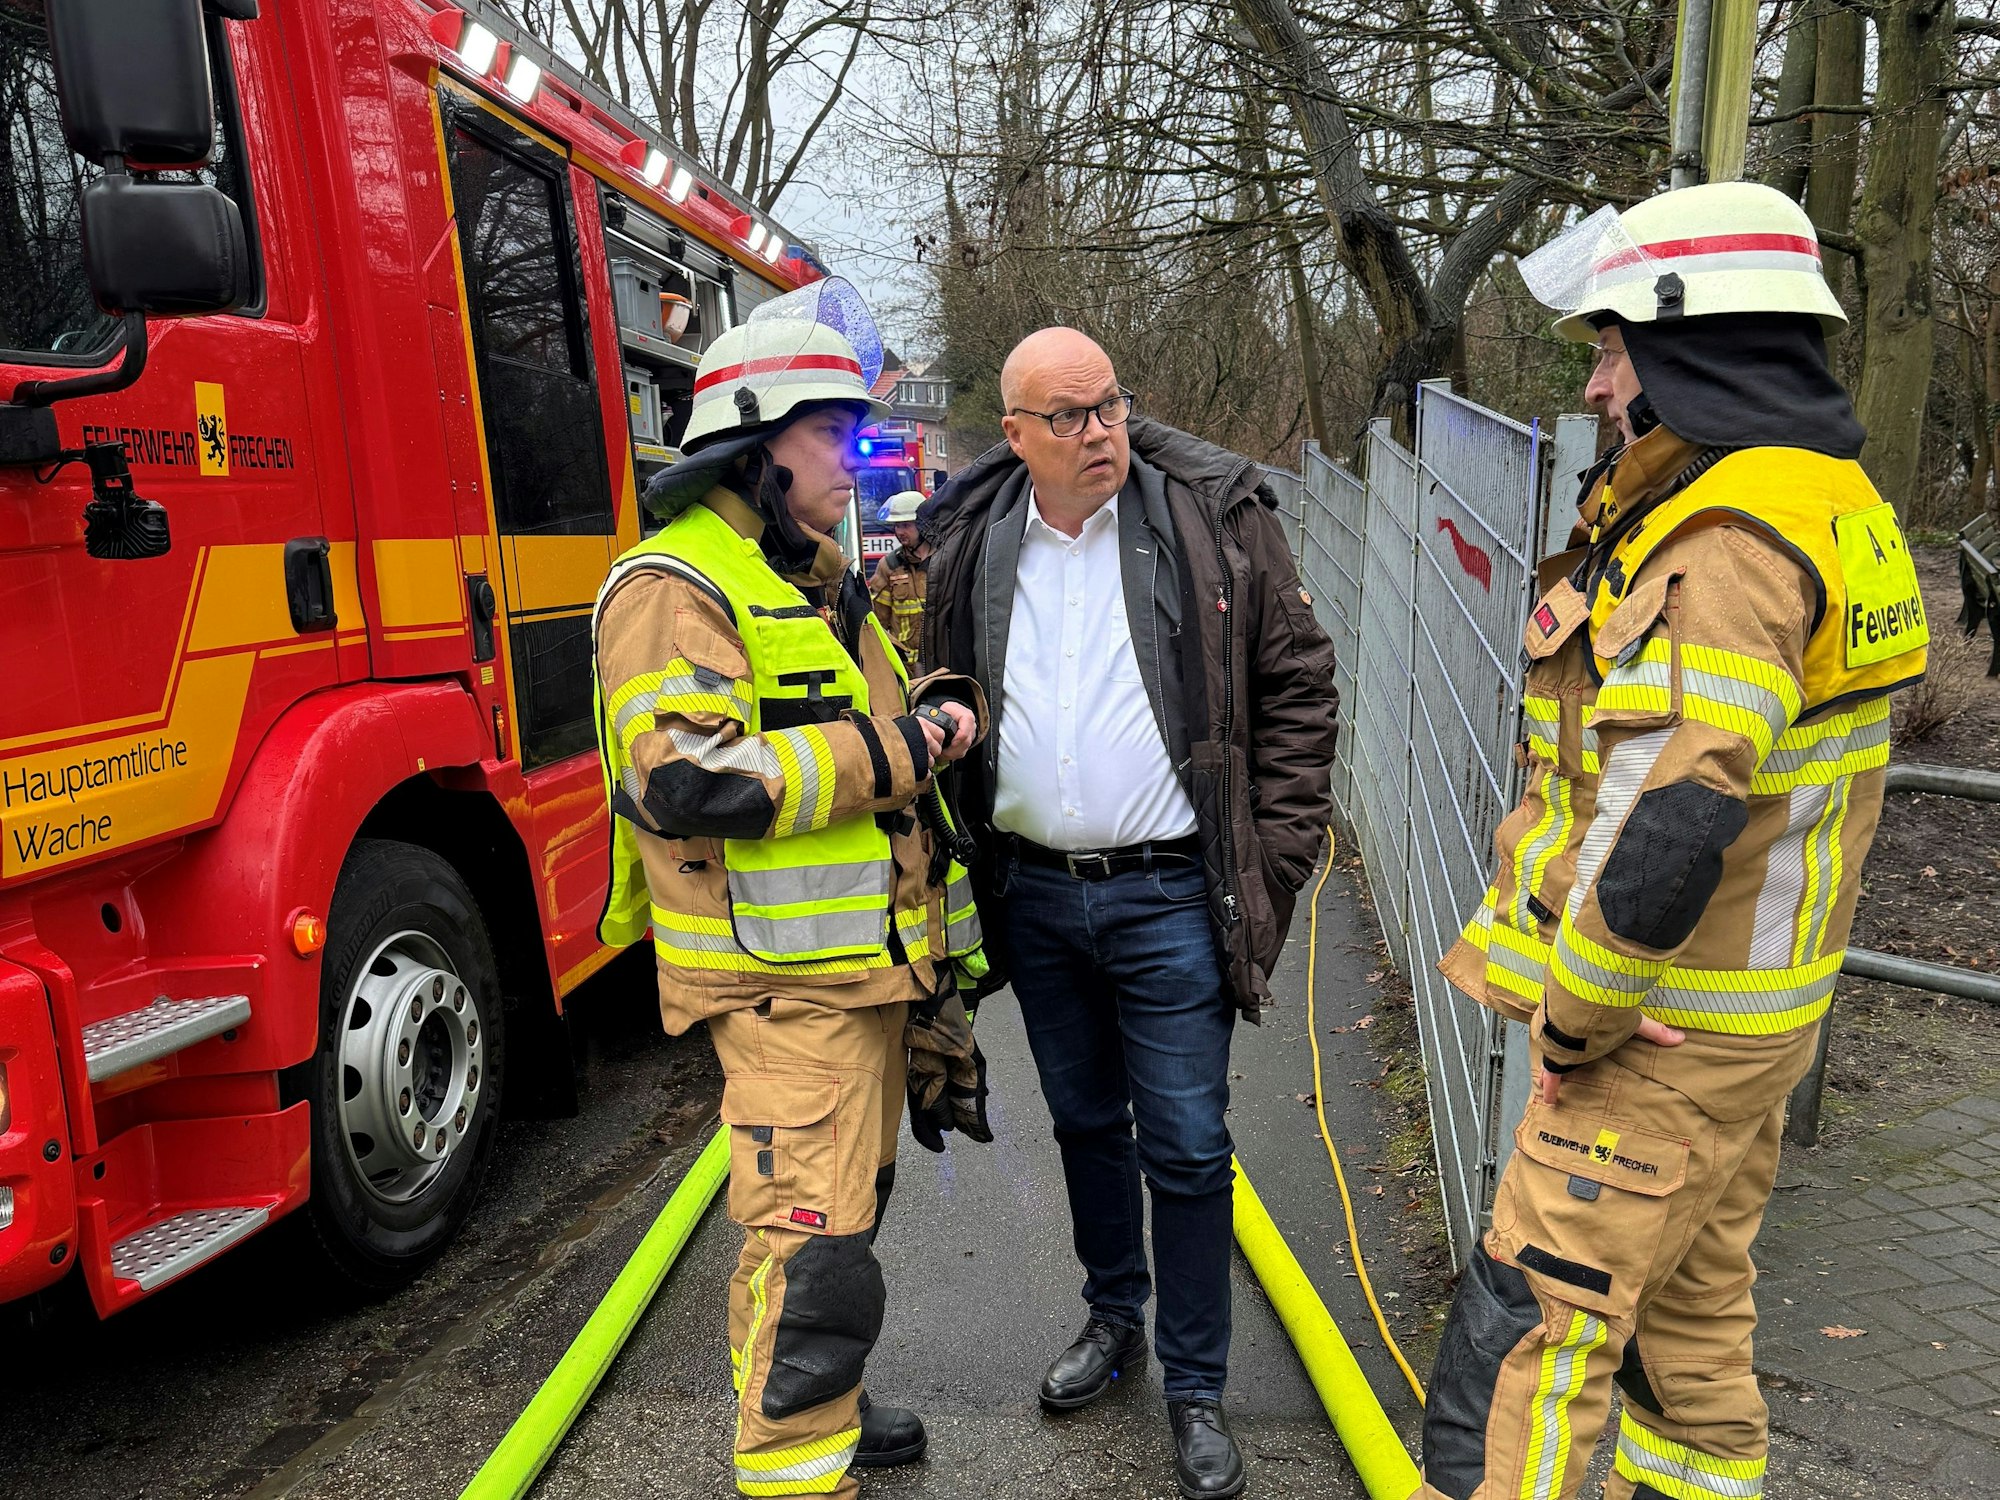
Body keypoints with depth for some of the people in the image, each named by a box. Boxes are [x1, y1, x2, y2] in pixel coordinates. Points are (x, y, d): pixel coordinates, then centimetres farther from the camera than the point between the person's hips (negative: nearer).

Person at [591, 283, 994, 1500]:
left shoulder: (817, 578, 18)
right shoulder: (675, 588, -14)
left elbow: (873, 726, 27)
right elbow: (688, 782, -27)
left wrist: (948, 710, 5)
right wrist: (895, 750, -23)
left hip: (865, 960, 10)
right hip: (784, 977, -10)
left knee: (836, 1205, 22)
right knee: (816, 1241, -6)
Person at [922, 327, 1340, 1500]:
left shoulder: (1216, 516, -6)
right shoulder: (968, 543, 2)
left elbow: (1298, 684, -4)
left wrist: (1275, 860, -7)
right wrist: (957, 858, 6)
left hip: (1168, 896, -3)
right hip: (1033, 895, 4)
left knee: (1186, 1149, 6)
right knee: (1085, 1124, 20)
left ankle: (1196, 1386, 26)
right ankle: (1114, 1319, 43)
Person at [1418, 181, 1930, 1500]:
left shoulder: (1728, 543, -24)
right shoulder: (1830, 502, 10)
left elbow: (1666, 831, -31)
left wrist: (1569, 1014, -17)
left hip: (1668, 1028, -10)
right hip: (1757, 1008, 10)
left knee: (1532, 1325, 0)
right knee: (1692, 1295, 23)